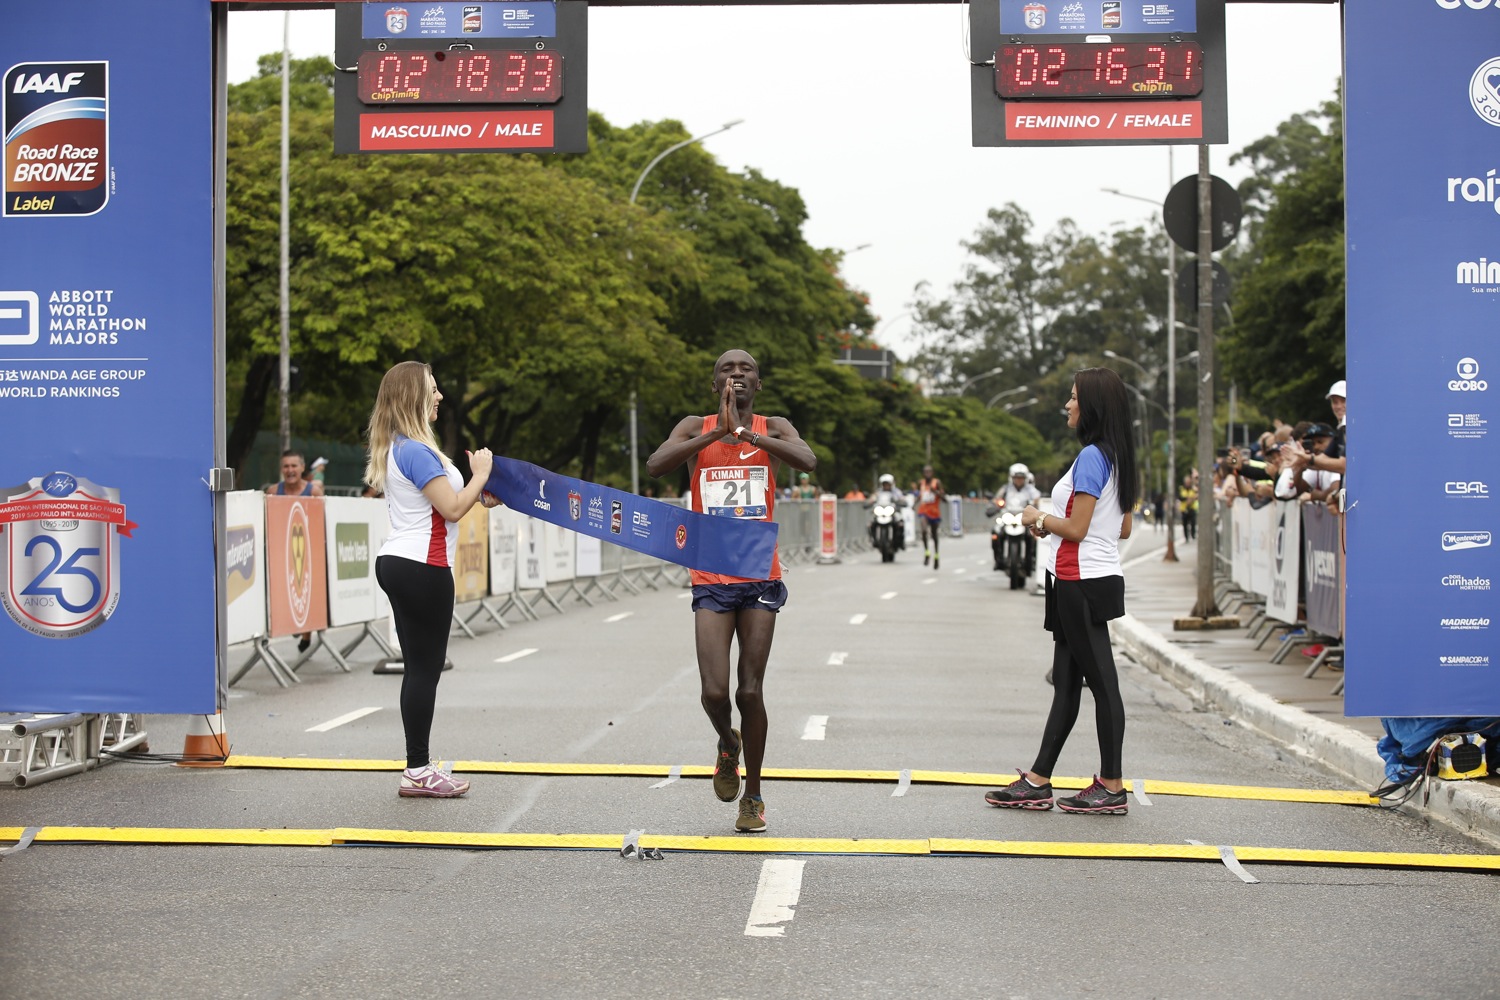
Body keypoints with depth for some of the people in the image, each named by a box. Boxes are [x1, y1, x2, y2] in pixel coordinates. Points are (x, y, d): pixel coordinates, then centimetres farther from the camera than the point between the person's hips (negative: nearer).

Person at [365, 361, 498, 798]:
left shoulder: (397, 448, 15)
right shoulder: (415, 451, -16)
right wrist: (480, 476, -3)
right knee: (425, 668, -4)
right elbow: (452, 508, -18)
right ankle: (418, 771, 1)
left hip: (397, 563, 10)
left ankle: (417, 768, 16)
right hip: (422, 568, -10)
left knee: (418, 667, 12)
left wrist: (479, 499, 17)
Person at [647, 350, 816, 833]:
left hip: (760, 579, 0)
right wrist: (715, 432, -21)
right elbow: (654, 465, -16)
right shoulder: (695, 429, 3)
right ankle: (728, 745, 27)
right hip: (712, 580, 0)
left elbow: (808, 461, -19)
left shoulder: (774, 428, 3)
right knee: (714, 693, -9)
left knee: (750, 691, 0)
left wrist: (745, 431, -23)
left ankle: (753, 795, 19)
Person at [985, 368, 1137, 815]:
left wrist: (1039, 518, -2)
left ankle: (1112, 788, 5)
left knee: (1101, 682, -3)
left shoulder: (1092, 456, -16)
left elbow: (1076, 529, -19)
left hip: (1081, 584, -10)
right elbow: (1124, 528, 18)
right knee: (1065, 682, 11)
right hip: (1099, 579, 10)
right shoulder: (1118, 458, 13)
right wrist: (1053, 525, 16)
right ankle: (1038, 782, 17)